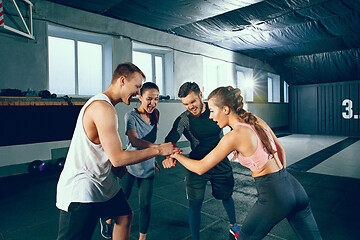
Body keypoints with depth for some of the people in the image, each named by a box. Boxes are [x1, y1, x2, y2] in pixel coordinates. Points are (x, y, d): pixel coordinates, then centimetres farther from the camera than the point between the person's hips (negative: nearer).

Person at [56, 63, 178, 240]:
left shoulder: (100, 102, 9)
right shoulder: (104, 108, -24)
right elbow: (117, 158, -25)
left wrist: (120, 167, 8)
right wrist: (158, 150, -18)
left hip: (103, 181, 10)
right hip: (81, 188, -10)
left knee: (124, 216, 18)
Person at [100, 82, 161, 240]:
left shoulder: (155, 114, 0)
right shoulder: (131, 115, -18)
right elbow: (134, 141, -34)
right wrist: (159, 148, -46)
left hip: (148, 168, 4)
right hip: (130, 164, -4)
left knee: (145, 204, 5)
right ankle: (107, 221, 44)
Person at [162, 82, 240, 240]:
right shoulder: (183, 119, -15)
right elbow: (171, 139, -30)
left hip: (220, 163, 3)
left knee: (227, 197, 21)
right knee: (195, 205, -2)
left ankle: (233, 226, 50)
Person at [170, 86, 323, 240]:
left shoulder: (234, 136, -18)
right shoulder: (258, 122, 4)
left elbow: (200, 168, -11)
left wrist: (176, 154, 3)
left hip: (273, 196, -7)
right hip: (294, 187, 7)